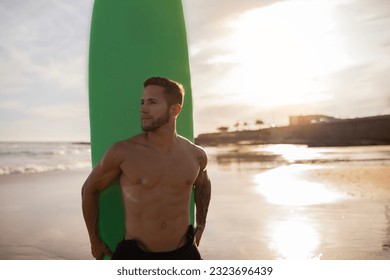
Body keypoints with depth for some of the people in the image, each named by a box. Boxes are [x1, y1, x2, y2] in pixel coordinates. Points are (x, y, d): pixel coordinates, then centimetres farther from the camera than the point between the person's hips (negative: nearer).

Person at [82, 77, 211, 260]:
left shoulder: (196, 155, -2)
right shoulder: (123, 152, -13)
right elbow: (89, 189, 3)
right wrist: (94, 240, 10)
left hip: (183, 253, 3)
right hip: (135, 255, -2)